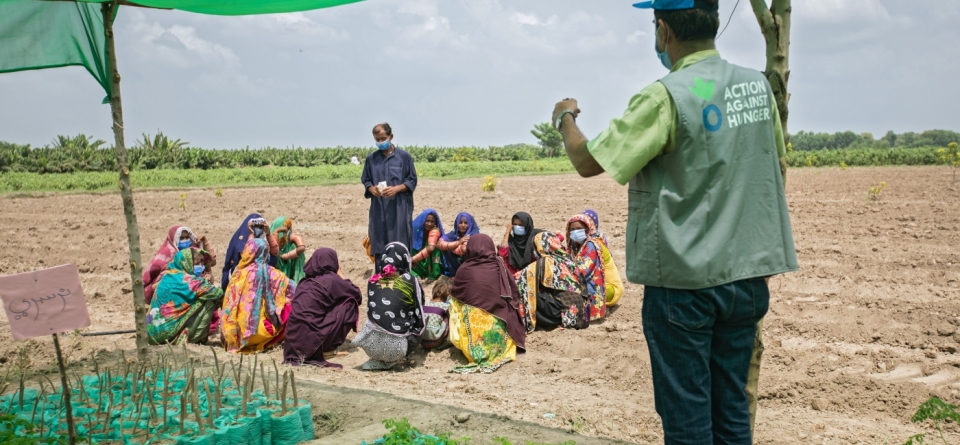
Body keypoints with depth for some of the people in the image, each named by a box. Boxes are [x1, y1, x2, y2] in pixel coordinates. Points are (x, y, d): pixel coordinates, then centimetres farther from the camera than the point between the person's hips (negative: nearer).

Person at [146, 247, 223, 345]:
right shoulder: (187, 280, -11)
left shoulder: (166, 275, 9)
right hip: (168, 332, -8)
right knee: (209, 302, -6)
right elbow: (217, 294, -10)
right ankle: (193, 339, 0)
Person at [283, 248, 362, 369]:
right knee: (350, 304, 3)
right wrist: (340, 273, 11)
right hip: (311, 337, -7)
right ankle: (327, 349, 5)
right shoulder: (331, 279, -7)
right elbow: (357, 294, 2)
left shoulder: (306, 280, 13)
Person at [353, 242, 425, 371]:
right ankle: (391, 361, 6)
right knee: (415, 334, 27)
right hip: (395, 347, -4)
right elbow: (419, 317, 3)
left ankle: (378, 360, 14)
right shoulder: (410, 281, -1)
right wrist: (415, 333, 24)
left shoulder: (373, 280, 8)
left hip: (371, 343, 4)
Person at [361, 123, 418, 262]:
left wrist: (396, 189, -16)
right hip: (378, 209, 3)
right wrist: (371, 189, -9)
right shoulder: (371, 159, 9)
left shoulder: (404, 156, 2)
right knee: (379, 247, 1)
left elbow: (412, 181, 2)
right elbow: (365, 181, 15)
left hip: (399, 209, -2)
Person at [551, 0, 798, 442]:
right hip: (747, 275, 7)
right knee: (732, 408, 16)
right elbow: (776, 155, 21)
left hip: (685, 281, -6)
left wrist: (565, 118, 6)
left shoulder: (666, 97, -16)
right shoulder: (758, 85, 4)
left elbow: (588, 162, -13)